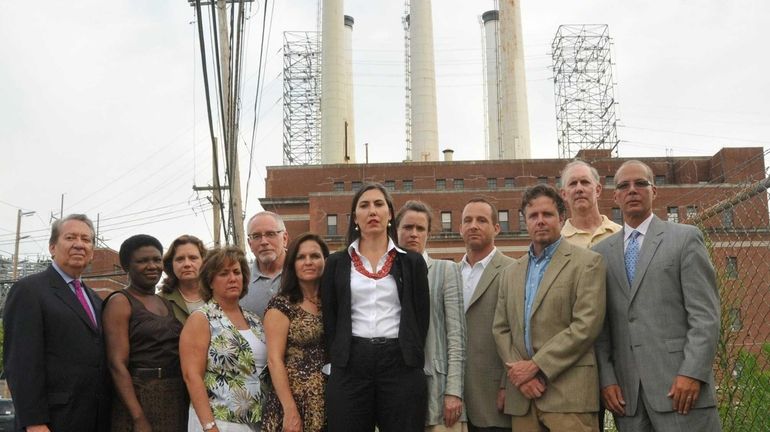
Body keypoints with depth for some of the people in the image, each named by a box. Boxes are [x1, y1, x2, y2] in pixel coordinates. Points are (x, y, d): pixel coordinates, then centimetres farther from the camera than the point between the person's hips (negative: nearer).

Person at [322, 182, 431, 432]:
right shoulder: (336, 263, 9)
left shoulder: (412, 262, 8)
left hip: (401, 365, 0)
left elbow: (422, 316, 6)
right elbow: (329, 318, 8)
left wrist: (413, 358, 0)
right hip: (350, 365, 1)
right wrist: (338, 359, 1)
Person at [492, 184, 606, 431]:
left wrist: (536, 366, -12)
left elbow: (586, 325, -10)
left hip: (569, 392, -4)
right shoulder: (511, 273, 16)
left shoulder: (587, 262, 0)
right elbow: (500, 329, 12)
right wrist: (519, 372, -4)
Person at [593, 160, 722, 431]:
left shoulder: (685, 238, 4)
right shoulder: (601, 252, 12)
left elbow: (705, 314, -3)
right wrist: (606, 378, 0)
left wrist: (692, 373, -12)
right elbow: (600, 324, 10)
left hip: (679, 383, -2)